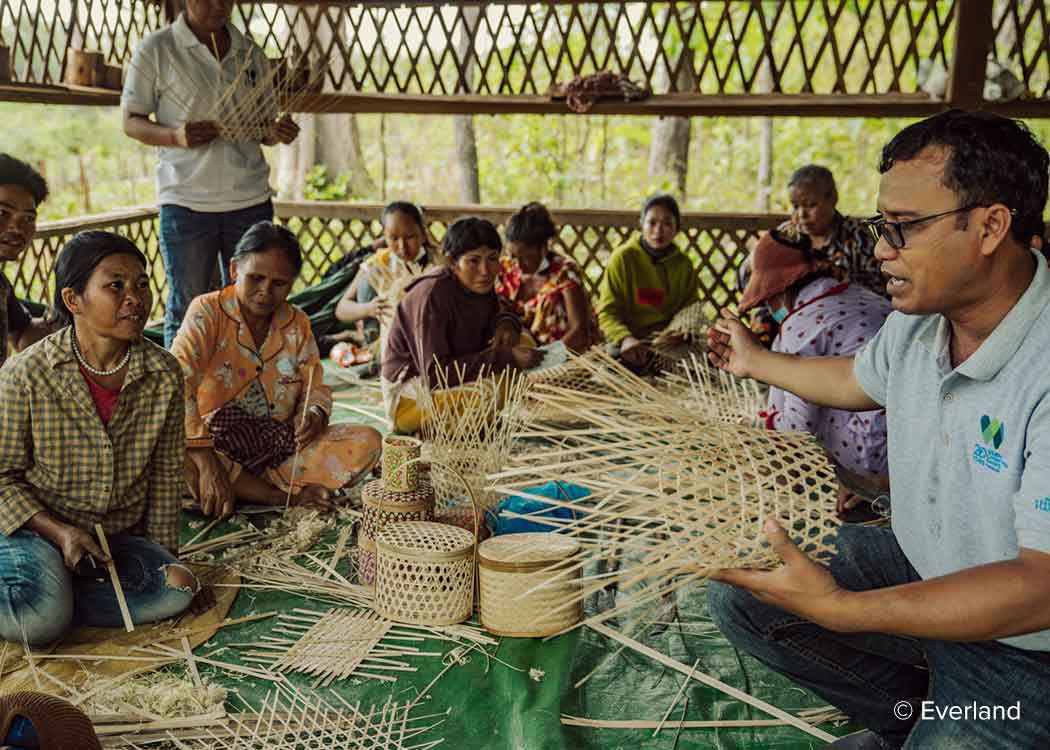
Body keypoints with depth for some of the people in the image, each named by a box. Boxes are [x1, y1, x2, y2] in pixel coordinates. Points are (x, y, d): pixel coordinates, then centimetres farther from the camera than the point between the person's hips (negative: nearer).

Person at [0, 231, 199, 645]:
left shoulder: (164, 374, -5)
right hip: (37, 528, -4)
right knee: (39, 618, -33)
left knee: (175, 590, -24)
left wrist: (162, 555, 3)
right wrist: (60, 533, -19)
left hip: (118, 533, 5)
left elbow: (166, 474, 4)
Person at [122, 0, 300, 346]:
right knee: (186, 309, 3)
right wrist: (176, 136, -19)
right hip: (185, 202, -3)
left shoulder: (251, 53, 12)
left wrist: (278, 132, -5)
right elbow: (131, 121, 1)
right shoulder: (156, 49, 0)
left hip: (251, 200, 4)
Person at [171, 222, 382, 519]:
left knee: (367, 442, -17)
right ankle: (287, 497, -21)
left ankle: (244, 490, -21)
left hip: (279, 446, 4)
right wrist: (207, 463, -33)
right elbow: (177, 386, -22)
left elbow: (316, 388, 10)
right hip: (219, 446, -3)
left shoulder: (297, 324, 6)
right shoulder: (207, 312, -9)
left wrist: (315, 416, -17)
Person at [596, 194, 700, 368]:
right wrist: (625, 339, -27)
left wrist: (677, 335, -16)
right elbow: (608, 311, -7)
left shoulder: (684, 264, 7)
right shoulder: (623, 257, -3)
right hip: (626, 346, -3)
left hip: (670, 346, 4)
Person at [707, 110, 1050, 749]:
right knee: (738, 594, 0)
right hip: (920, 569, 8)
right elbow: (858, 379, 20)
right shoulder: (919, 316, -4)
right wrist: (756, 361, 32)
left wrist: (842, 609, -39)